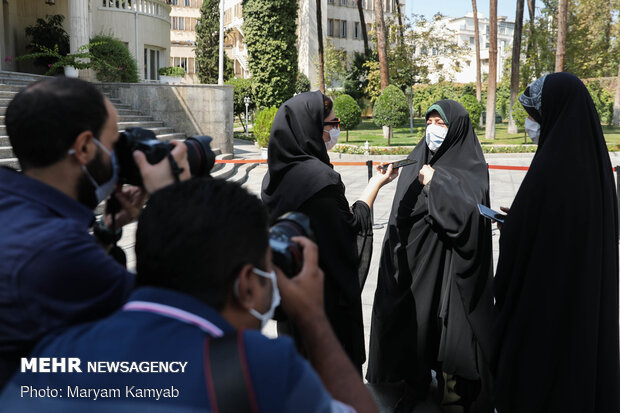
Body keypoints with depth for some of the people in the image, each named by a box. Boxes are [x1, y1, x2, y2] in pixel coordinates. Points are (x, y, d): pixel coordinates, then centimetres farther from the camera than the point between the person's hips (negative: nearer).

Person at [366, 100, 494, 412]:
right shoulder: (415, 162, 8)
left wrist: (436, 185, -20)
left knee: (449, 321, 2)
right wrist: (396, 255, 8)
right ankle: (415, 384, 29)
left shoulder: (472, 167, -6)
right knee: (411, 319, 10)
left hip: (448, 263, -4)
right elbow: (400, 213, 10)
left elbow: (470, 213, -21)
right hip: (413, 257, 5)